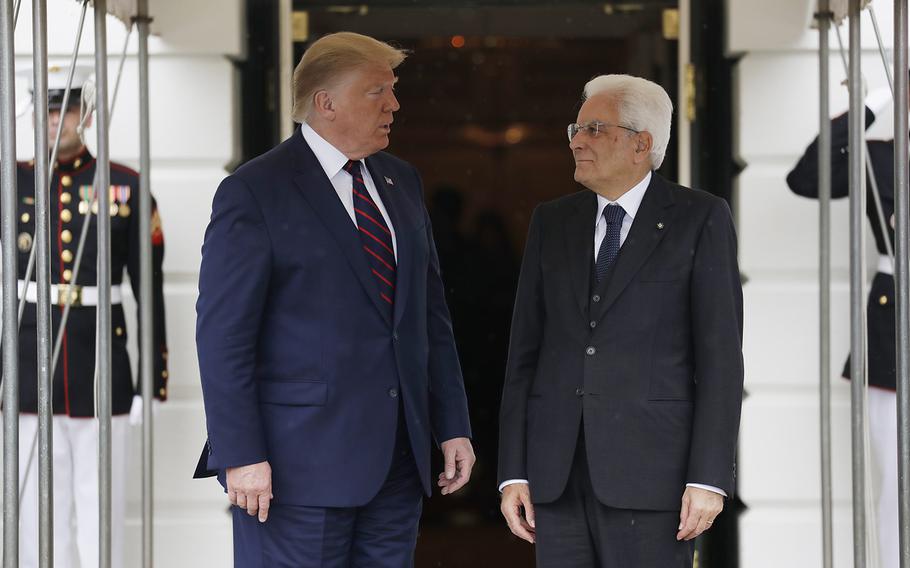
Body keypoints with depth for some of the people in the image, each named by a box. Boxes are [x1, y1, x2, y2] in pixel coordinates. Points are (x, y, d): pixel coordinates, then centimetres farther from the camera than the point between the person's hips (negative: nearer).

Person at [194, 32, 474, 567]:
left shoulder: (402, 182, 14)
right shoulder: (255, 192, -7)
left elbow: (431, 312, 17)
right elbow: (223, 335, -11)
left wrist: (452, 426, 12)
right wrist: (241, 457, -16)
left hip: (399, 459, 6)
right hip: (300, 459, -6)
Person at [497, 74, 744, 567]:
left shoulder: (701, 220, 0)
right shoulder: (552, 222, 12)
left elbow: (720, 356, -4)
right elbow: (525, 351, 11)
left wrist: (709, 478, -11)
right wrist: (513, 471, 4)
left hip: (651, 470, -4)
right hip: (557, 470, 4)